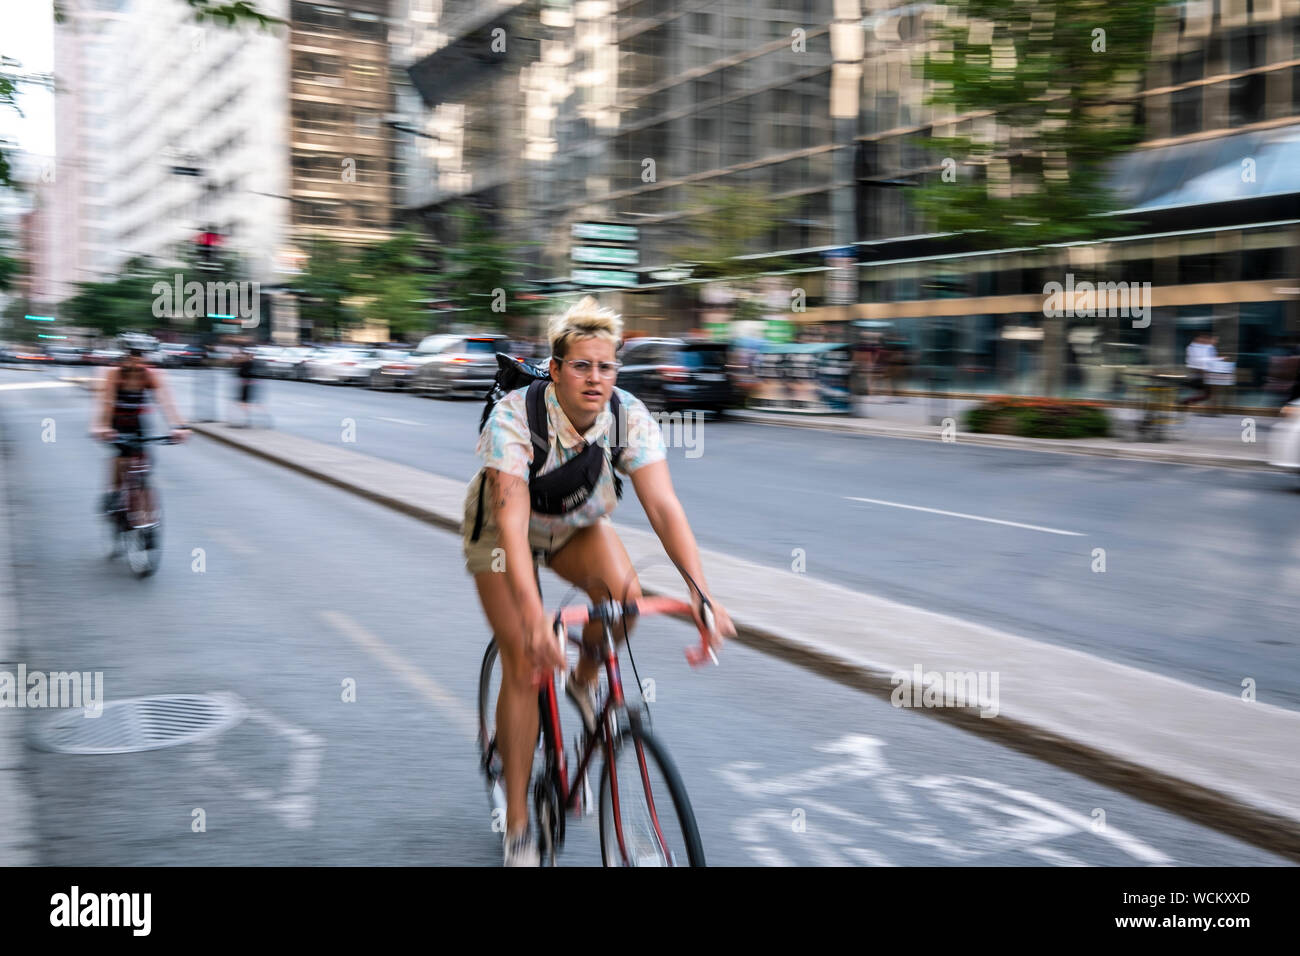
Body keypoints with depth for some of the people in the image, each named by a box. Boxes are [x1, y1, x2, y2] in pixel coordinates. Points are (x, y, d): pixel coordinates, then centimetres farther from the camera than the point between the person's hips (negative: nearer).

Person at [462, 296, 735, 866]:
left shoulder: (630, 417, -24)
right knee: (525, 664, -13)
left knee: (623, 592, -29)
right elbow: (512, 519, -42)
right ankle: (517, 824, 1)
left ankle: (584, 683, 4)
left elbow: (663, 504, -30)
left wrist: (702, 591, -43)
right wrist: (533, 615, -54)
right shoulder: (514, 417, -33)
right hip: (502, 533, -3)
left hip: (576, 528, 3)